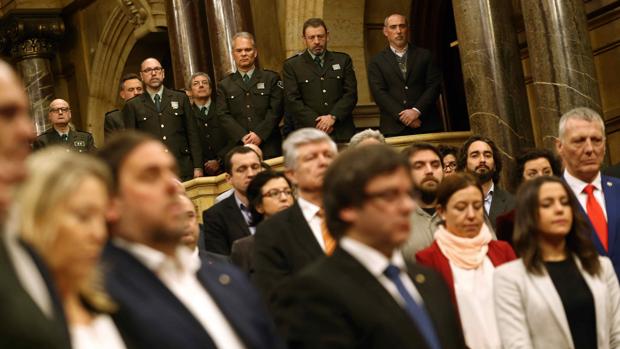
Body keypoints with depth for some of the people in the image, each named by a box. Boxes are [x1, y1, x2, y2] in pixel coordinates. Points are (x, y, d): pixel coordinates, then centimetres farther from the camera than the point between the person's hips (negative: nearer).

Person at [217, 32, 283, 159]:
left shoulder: (271, 78, 10)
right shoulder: (224, 86, 13)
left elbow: (275, 110, 0)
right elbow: (223, 115, 3)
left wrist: (260, 134, -12)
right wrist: (243, 137, -12)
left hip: (269, 148, 0)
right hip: (239, 149, 0)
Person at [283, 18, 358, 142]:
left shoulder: (343, 60, 14)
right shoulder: (292, 66, 8)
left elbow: (351, 94, 7)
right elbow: (292, 101, 0)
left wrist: (333, 117, -9)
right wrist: (318, 124, -9)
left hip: (342, 134, 2)